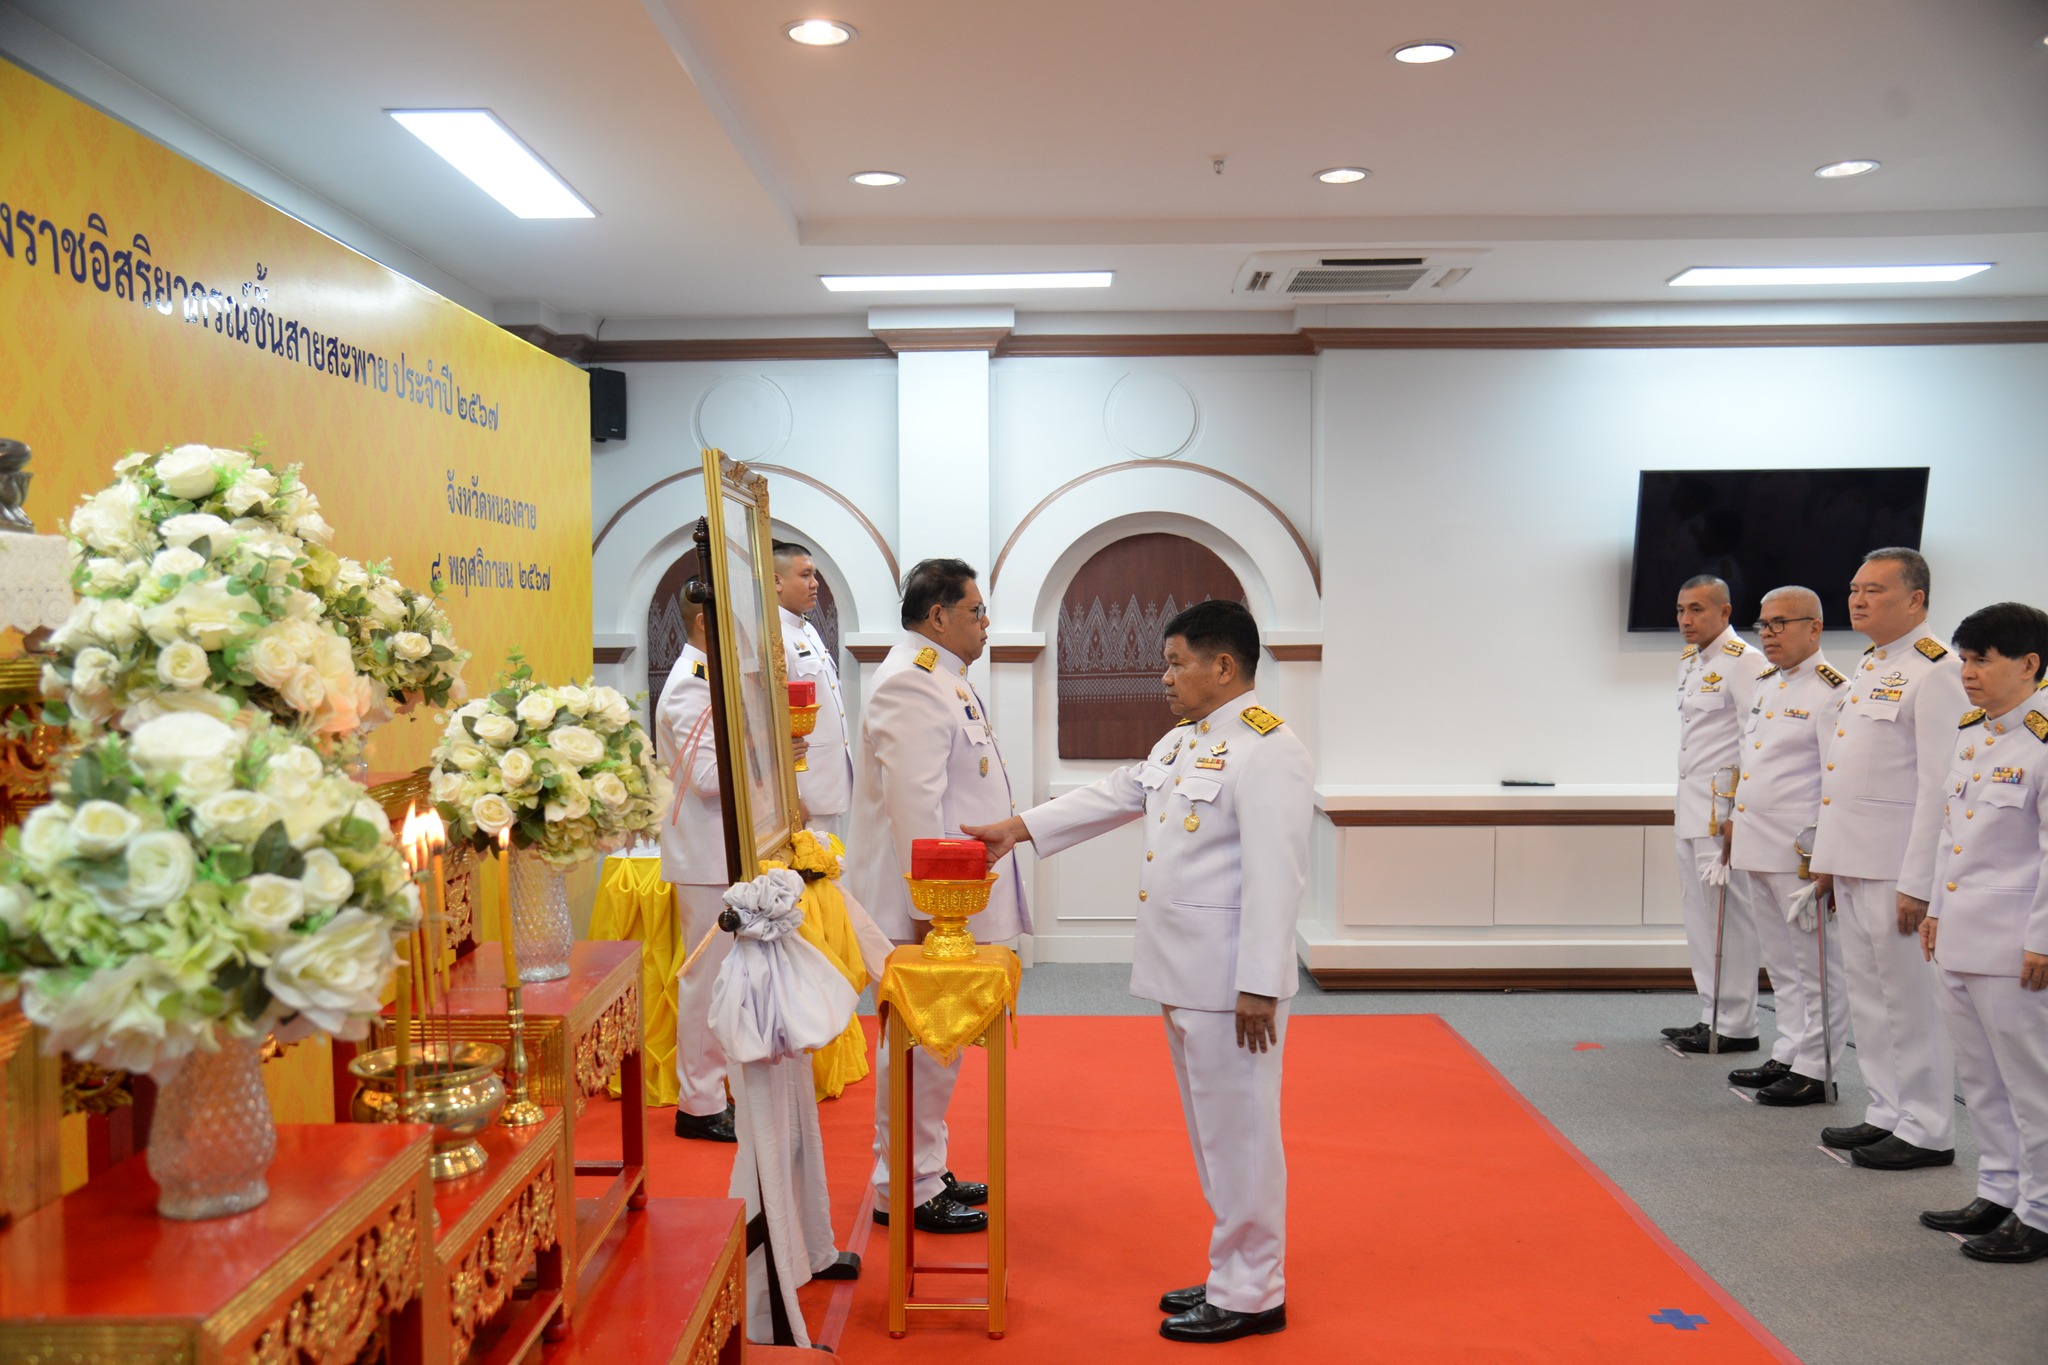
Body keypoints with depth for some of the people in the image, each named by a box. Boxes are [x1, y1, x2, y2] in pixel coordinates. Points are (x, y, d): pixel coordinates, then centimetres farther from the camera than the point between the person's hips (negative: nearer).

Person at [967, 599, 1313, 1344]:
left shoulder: (1268, 750, -18)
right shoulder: (1183, 741, 14)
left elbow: (1274, 876, -22)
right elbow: (1114, 795, 21)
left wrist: (1258, 987, -23)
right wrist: (1019, 828, 18)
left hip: (1231, 982, -10)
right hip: (1184, 974, 10)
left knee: (1239, 1134, 2)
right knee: (1212, 1133, 18)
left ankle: (1252, 1296, 16)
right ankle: (1234, 1274, 32)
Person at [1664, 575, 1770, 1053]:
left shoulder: (1744, 662, -12)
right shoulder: (1690, 663, 17)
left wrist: (1737, 814, -18)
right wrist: (1689, 803, 17)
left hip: (1726, 813, -9)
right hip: (1693, 811, 9)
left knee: (1727, 918, -5)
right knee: (1699, 916, 13)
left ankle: (1736, 1027, 4)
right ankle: (1712, 1017, 23)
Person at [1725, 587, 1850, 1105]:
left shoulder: (1830, 690, -13)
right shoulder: (1765, 685, 15)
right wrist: (1735, 822, 19)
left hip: (1802, 851, -9)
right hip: (1757, 849, 9)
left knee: (1815, 965, 1)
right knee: (1781, 965, 17)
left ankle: (1815, 1070, 8)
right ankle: (1786, 1056, 28)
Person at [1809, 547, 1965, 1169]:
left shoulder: (1934, 671, -13)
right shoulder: (1867, 669, 16)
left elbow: (1938, 785, -18)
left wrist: (1917, 883, -21)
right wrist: (1828, 860, 18)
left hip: (1895, 871, -9)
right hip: (1854, 864, 9)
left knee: (1911, 1001, 0)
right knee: (1868, 998, 15)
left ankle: (1927, 1132, 12)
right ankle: (1888, 1113, 26)